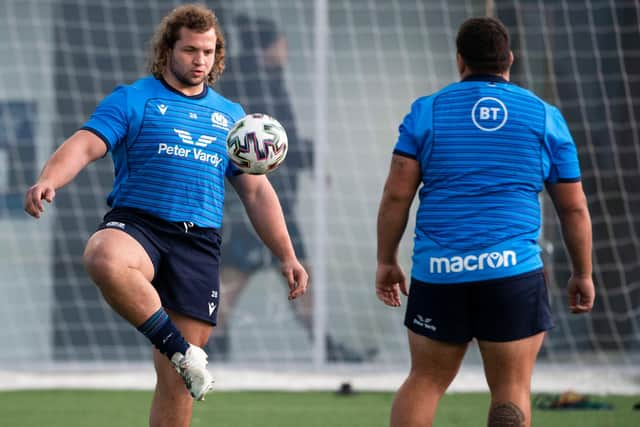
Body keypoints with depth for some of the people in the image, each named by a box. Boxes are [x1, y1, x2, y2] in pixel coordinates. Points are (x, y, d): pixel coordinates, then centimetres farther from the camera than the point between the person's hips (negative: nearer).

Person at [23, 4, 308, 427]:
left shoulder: (231, 117, 21)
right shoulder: (133, 100, 7)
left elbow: (257, 192, 23)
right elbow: (86, 144, -7)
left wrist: (287, 257, 16)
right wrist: (48, 180, -28)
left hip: (199, 243, 3)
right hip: (136, 224, -3)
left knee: (176, 380, -2)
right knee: (105, 259, -42)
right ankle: (181, 352, -33)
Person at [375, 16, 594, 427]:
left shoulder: (427, 112, 5)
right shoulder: (545, 116, 6)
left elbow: (396, 195, 0)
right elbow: (574, 207, 9)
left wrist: (387, 262, 9)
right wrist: (583, 274, 18)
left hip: (438, 271, 1)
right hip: (514, 271, -1)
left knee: (426, 381, 14)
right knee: (512, 391, 2)